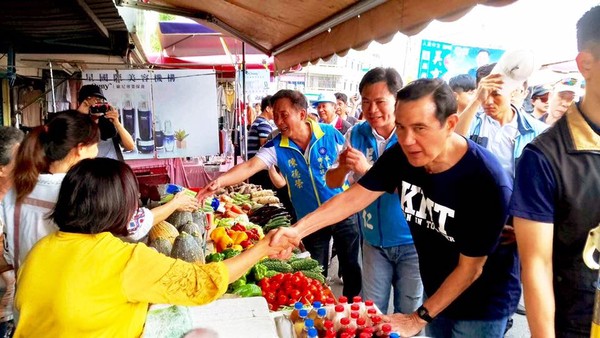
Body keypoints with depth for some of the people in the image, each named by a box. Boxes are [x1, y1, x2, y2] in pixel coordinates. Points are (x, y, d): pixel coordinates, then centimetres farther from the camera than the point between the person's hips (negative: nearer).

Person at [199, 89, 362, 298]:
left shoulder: (330, 134, -12)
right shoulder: (276, 147, -11)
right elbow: (250, 166, -24)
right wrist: (220, 181, -40)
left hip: (343, 214, -1)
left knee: (351, 269, 13)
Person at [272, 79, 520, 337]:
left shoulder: (487, 182, -30)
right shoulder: (402, 156, -16)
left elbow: (470, 268, -23)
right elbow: (354, 197, -12)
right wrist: (298, 229, -23)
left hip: (482, 306, -4)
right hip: (436, 290, 5)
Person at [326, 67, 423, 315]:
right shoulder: (356, 134, -2)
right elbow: (332, 183, 1)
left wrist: (368, 169, -33)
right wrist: (343, 167, -22)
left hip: (411, 242, -3)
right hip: (374, 241, 3)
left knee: (408, 317, 13)